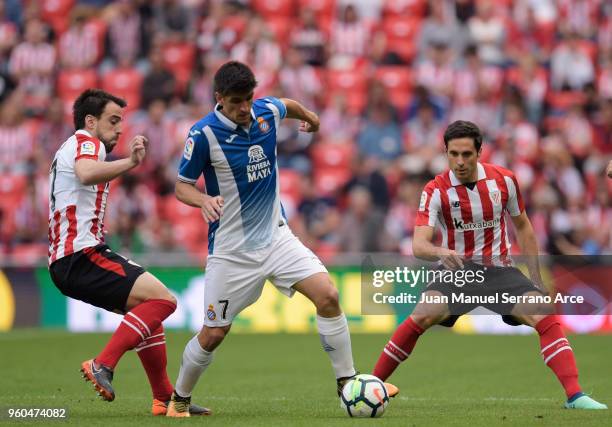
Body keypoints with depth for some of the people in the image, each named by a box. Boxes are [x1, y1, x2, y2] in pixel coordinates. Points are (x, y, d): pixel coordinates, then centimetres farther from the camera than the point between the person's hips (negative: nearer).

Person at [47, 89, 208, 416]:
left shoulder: (71, 149, 26)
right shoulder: (86, 143, -6)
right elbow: (86, 173, -30)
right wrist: (130, 162, -34)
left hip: (65, 260, 11)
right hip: (81, 257, -11)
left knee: (148, 308, 18)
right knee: (162, 299, -18)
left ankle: (165, 398, 17)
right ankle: (102, 365, -24)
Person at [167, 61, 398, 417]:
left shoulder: (267, 112, -5)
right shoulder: (204, 134, -17)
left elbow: (289, 106, 21)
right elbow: (182, 186, -8)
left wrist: (310, 117, 40)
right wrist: (204, 200, -29)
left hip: (276, 236, 4)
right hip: (231, 248, -4)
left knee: (328, 295, -14)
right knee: (213, 334, 0)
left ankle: (347, 382, -3)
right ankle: (179, 400, 25)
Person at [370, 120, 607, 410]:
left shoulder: (503, 180, -4)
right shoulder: (436, 190, -12)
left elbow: (522, 226, 11)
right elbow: (419, 245, -21)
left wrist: (536, 277, 8)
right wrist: (441, 252, -44)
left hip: (499, 269, 2)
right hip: (456, 270, -2)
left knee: (545, 317, -20)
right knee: (421, 317, -26)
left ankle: (574, 395, -19)